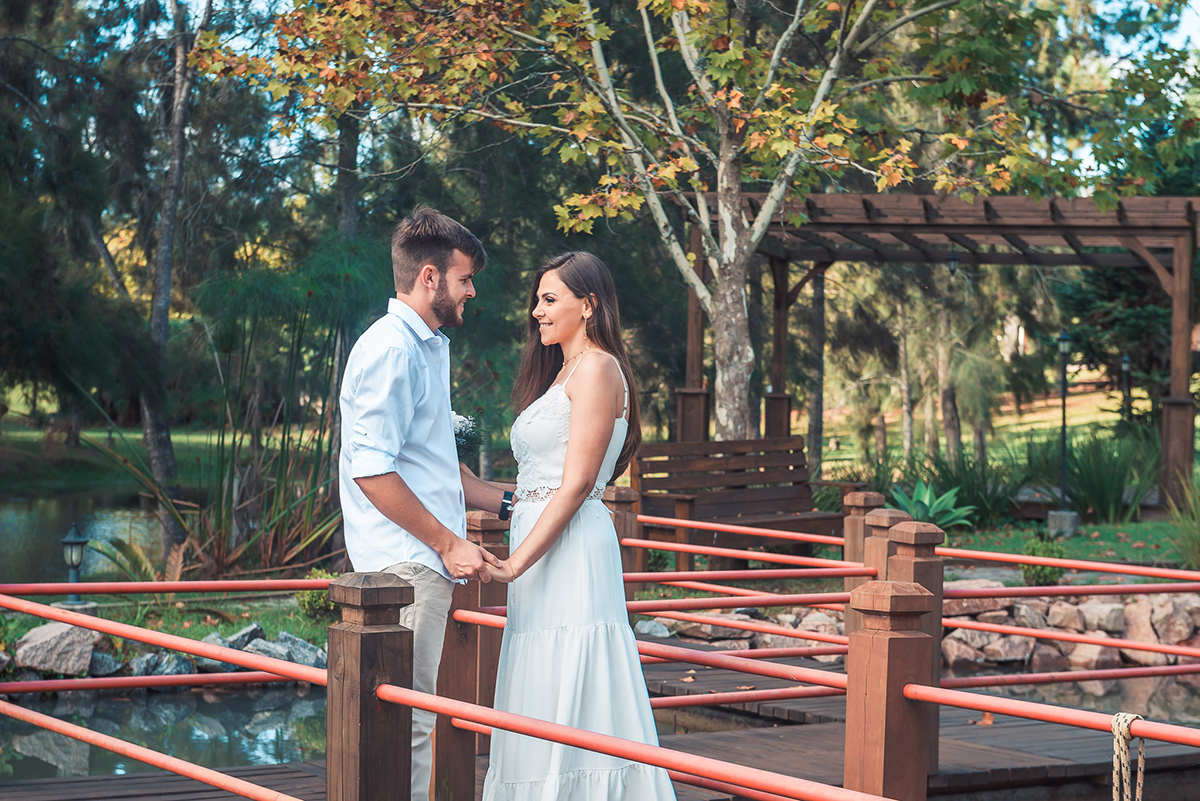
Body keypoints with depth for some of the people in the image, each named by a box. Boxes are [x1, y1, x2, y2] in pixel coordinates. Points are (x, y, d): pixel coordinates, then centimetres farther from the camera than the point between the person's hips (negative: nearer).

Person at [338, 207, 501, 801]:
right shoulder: (390, 349, -14)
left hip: (425, 558, 10)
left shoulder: (429, 346, 18)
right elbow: (372, 470, -20)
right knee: (408, 716, -10)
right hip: (407, 563, -10)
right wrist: (448, 543, -17)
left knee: (411, 712, 13)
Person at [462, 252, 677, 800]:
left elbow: (576, 485, -14)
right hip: (544, 556, 10)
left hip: (572, 550, -10)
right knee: (541, 718, 8)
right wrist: (470, 487, 19)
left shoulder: (597, 369, -7)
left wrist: (517, 562, -17)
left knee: (568, 709, -10)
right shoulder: (561, 373, 22)